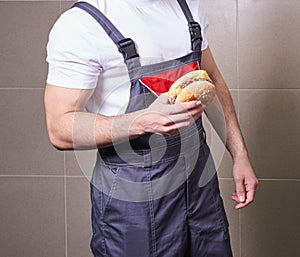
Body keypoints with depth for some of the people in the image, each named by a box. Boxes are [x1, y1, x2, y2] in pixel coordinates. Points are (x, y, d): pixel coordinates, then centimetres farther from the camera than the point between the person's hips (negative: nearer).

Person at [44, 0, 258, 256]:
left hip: (200, 180, 6)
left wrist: (240, 156, 10)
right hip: (131, 196, -6)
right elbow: (60, 130, -20)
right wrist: (145, 121, -33)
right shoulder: (81, 23, -19)